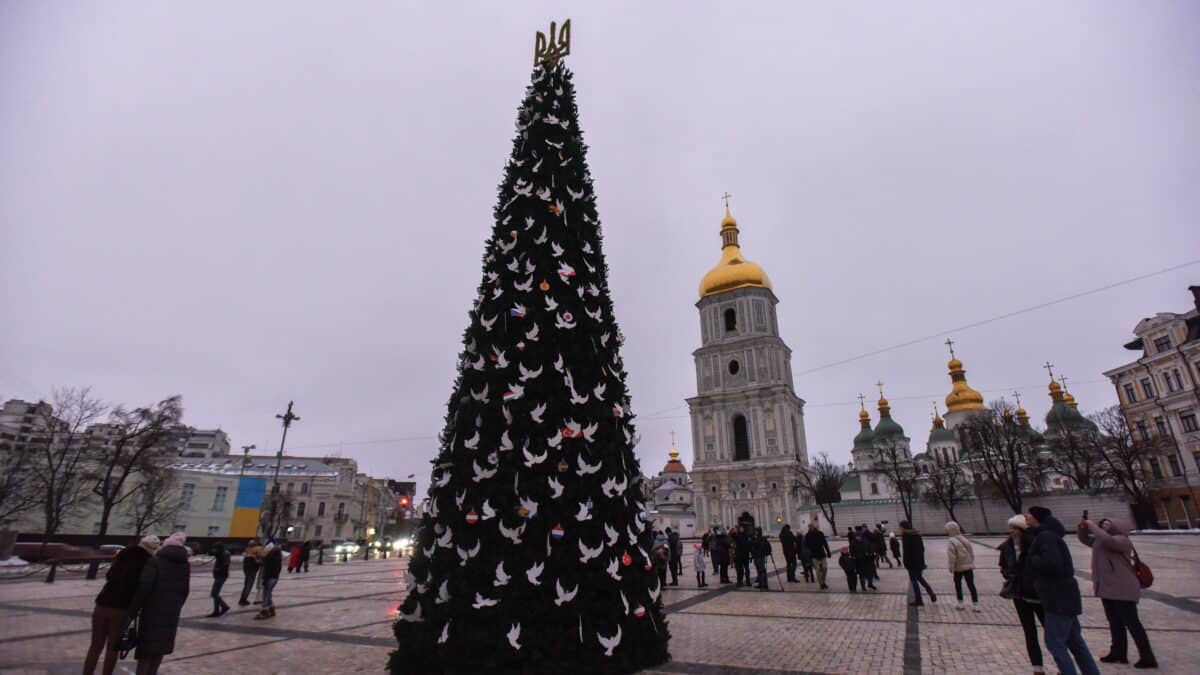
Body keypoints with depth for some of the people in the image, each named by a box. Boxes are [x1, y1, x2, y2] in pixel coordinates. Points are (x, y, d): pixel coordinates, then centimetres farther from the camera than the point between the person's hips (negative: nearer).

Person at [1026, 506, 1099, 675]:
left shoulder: (1046, 536, -18)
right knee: (1074, 641, 18)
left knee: (1054, 642, -2)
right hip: (1062, 596, 10)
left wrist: (1033, 559, -14)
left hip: (1059, 597, -10)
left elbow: (1051, 563, -29)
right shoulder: (1045, 534, 12)